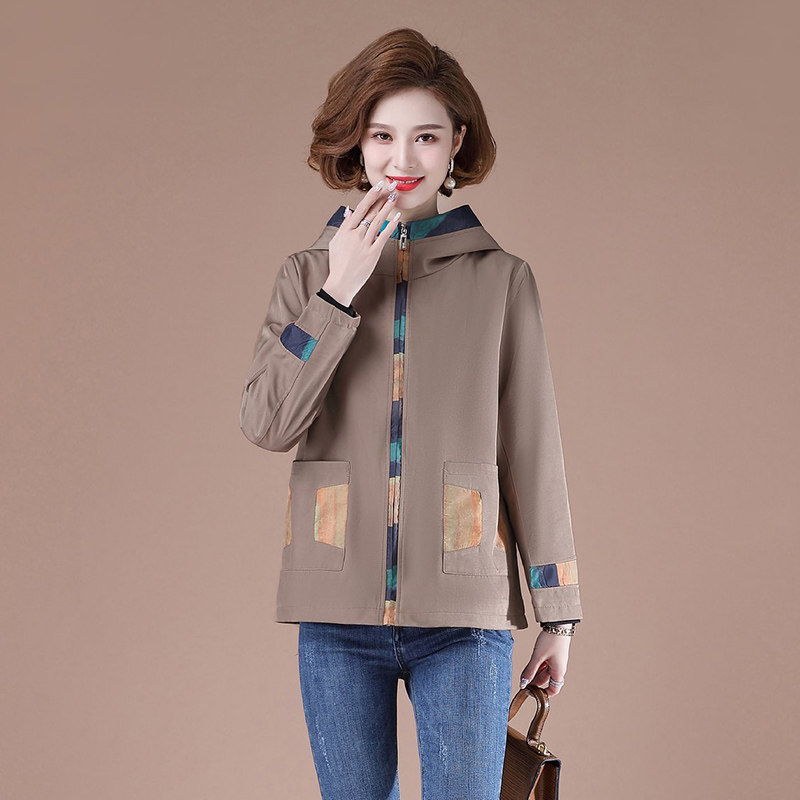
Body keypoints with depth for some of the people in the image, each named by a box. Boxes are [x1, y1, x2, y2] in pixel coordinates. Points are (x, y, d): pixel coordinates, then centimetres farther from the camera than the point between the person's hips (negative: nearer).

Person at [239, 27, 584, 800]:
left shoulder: (502, 278, 3)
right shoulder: (309, 273, 7)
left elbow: (532, 448, 4)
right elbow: (266, 422, -5)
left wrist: (557, 611, 4)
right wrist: (339, 291, -12)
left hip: (464, 617, -1)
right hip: (338, 616, 1)